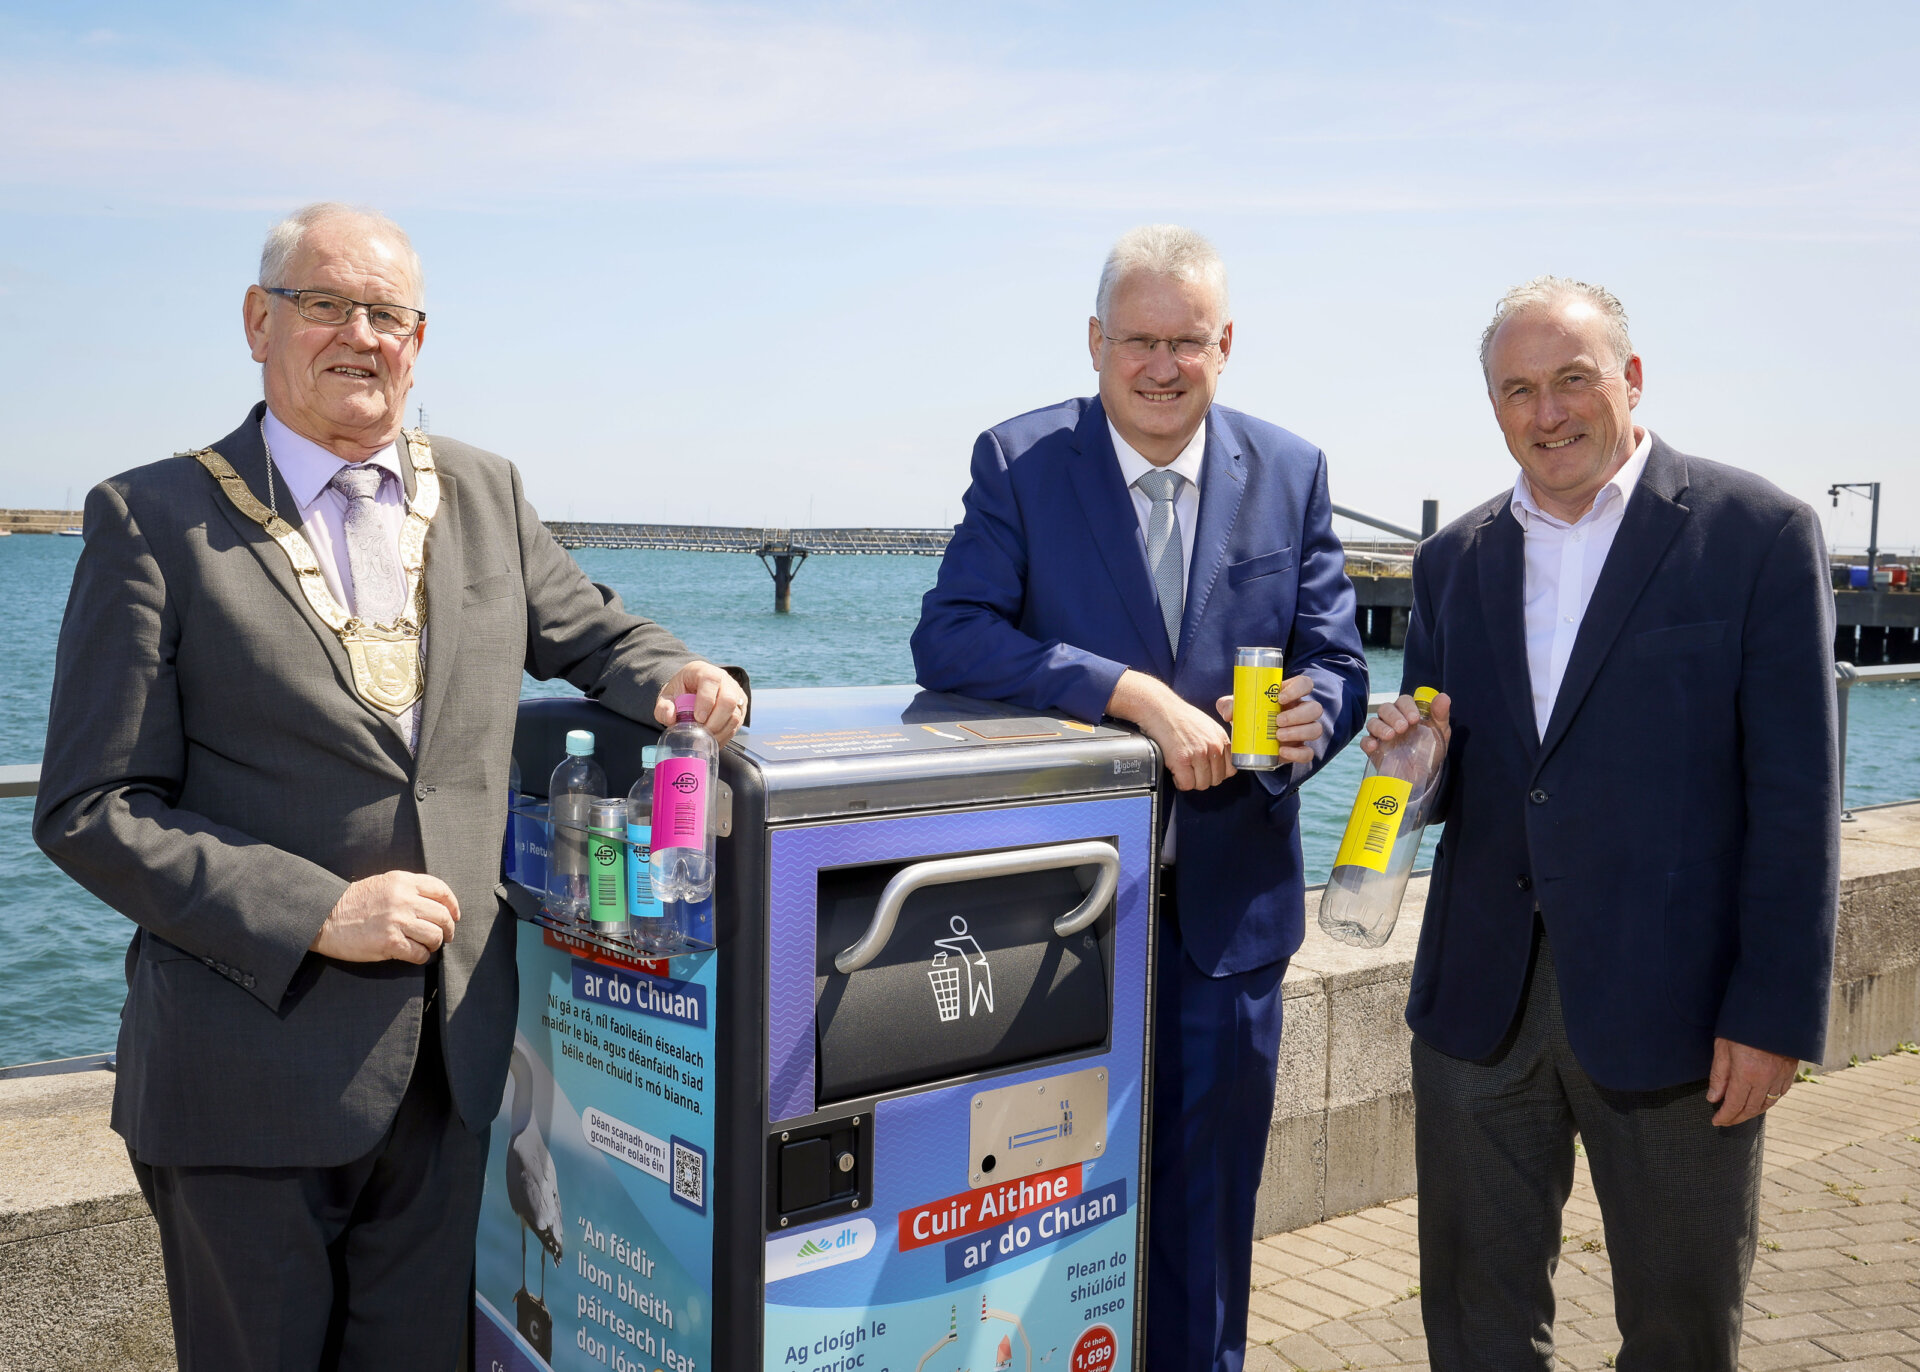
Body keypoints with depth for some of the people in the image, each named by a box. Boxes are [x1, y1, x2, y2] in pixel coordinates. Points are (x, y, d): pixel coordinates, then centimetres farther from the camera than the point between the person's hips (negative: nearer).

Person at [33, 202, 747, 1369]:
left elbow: (596, 636, 21)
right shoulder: (155, 520, -5)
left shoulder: (485, 494, 8)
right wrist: (318, 913, -17)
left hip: (449, 1053, 4)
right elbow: (90, 811, -7)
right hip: (252, 1067, -3)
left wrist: (680, 680, -3)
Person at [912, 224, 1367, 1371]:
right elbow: (949, 637, -18)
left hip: (1228, 906, 2)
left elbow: (1336, 662, 3)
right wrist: (1138, 695, -28)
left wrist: (1309, 716, -22)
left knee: (1206, 1213, 16)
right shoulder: (1019, 462, -5)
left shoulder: (1292, 473, 3)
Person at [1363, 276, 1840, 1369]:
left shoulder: (1758, 533, -5)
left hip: (1672, 1005, -4)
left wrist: (1777, 1013, -12)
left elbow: (1798, 796, -8)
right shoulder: (1456, 561, 9)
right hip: (1483, 996, 4)